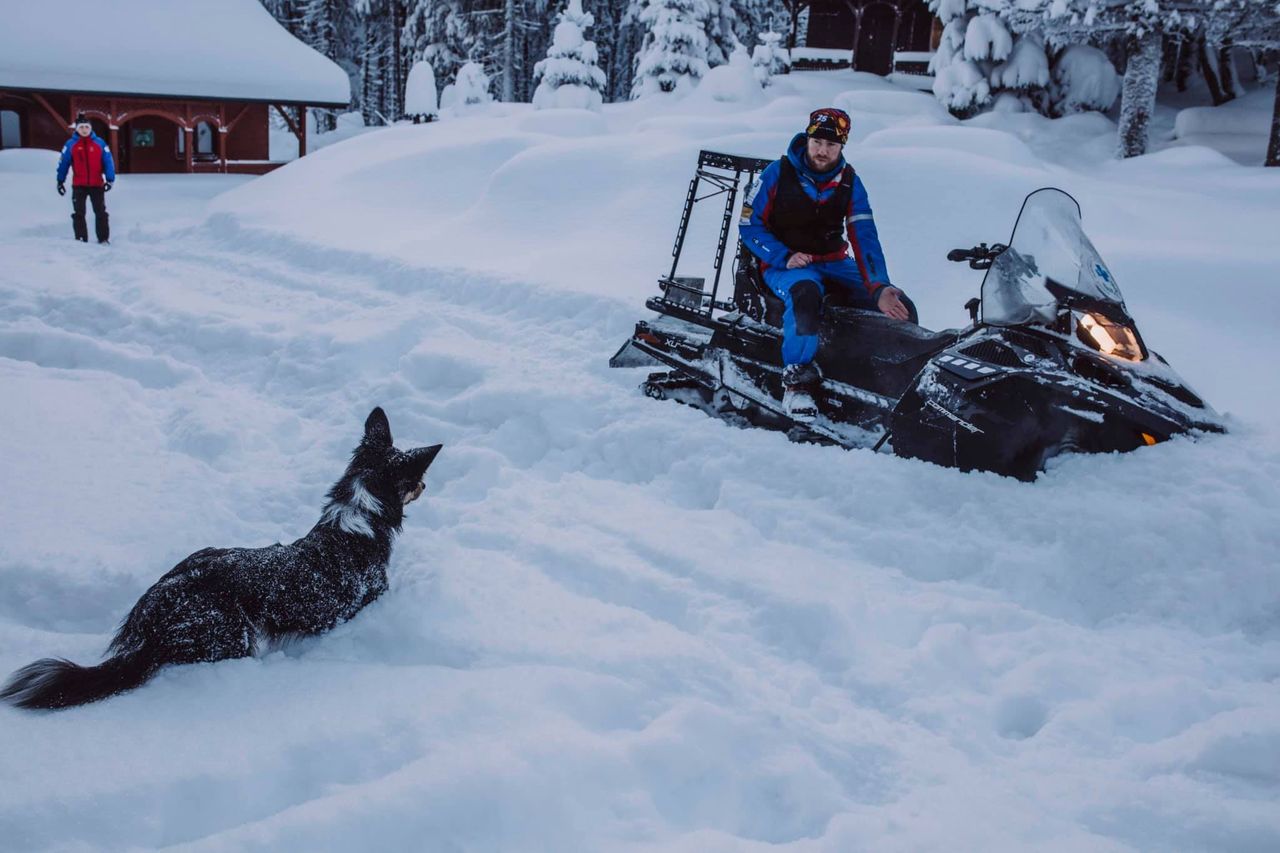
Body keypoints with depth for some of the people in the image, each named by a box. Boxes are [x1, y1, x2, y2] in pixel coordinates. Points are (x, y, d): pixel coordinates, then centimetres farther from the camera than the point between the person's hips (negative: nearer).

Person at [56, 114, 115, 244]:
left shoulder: (99, 143, -1)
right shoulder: (71, 144, 0)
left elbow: (108, 162, -2)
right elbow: (63, 163, 4)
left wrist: (110, 179, -11)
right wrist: (60, 181, 5)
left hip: (97, 184, 0)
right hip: (78, 185, 1)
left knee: (101, 213, 6)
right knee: (78, 214, 4)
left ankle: (104, 239, 14)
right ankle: (80, 239, 10)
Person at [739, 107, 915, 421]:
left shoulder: (849, 181, 0)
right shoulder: (778, 173, -7)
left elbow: (864, 238, -9)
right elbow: (749, 225, -5)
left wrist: (879, 288, -24)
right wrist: (784, 257, -20)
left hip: (834, 263, 4)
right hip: (785, 265, -4)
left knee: (900, 307, -14)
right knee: (805, 292, -42)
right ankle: (797, 380, -31)